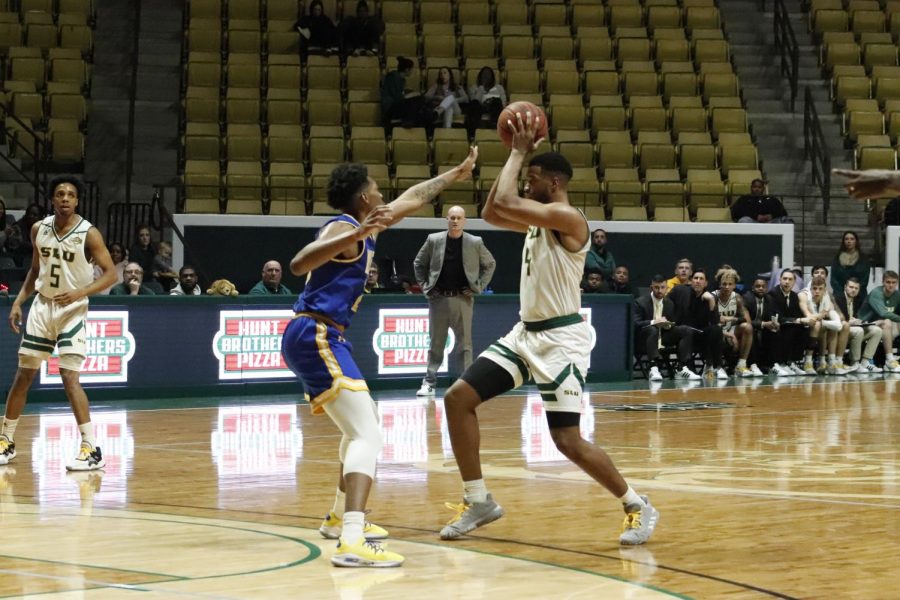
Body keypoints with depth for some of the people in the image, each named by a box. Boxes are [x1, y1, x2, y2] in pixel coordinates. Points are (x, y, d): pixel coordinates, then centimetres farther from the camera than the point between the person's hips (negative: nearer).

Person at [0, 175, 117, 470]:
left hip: (72, 310, -5)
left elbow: (110, 274, -12)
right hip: (42, 306, 5)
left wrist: (80, 293, -26)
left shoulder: (88, 233, -13)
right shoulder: (38, 229, 2)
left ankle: (91, 449, -13)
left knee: (69, 377, -15)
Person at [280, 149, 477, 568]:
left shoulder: (359, 227, 18)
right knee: (367, 434, -20)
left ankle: (340, 517, 40)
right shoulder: (345, 228, -11)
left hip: (315, 337, 11)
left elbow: (413, 198, 34)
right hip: (316, 337, -11)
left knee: (362, 426, 28)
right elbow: (298, 264, -30)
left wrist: (455, 174, 44)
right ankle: (351, 542, -34)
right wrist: (356, 235, -39)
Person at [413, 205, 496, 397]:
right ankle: (429, 384, 10)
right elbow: (418, 264, 13)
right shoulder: (434, 240, 2)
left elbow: (490, 264, 12)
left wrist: (479, 286, 3)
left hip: (462, 299, -1)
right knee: (435, 344, 6)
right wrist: (425, 286, 4)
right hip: (438, 298, 1)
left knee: (464, 344, 0)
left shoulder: (475, 243, 1)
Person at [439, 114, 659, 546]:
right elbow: (491, 214, 18)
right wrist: (516, 156, 11)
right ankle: (478, 501, 8)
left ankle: (638, 507, 8)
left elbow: (504, 203, -26)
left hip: (560, 339, -9)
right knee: (458, 398, 0)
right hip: (526, 332, 9)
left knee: (568, 441, -11)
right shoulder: (537, 219, 11)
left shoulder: (567, 218, -18)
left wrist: (519, 152, -13)